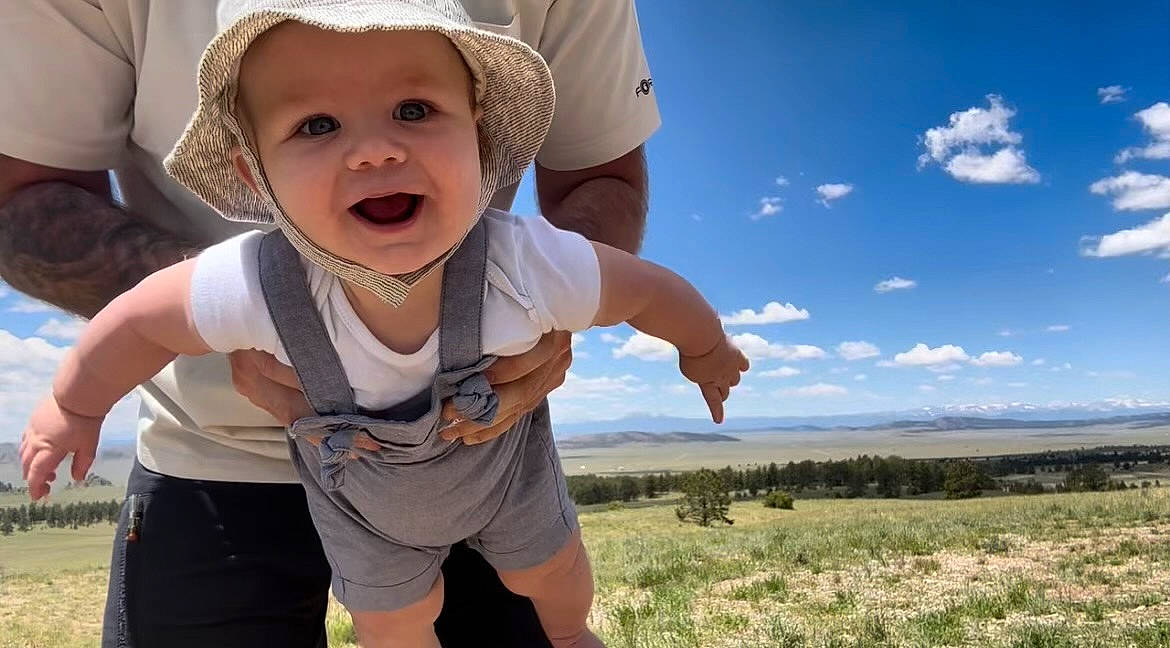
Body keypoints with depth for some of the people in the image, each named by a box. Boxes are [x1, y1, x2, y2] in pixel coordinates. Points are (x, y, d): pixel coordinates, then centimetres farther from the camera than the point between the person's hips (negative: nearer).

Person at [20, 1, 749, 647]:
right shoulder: (256, 286, -40)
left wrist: (706, 349, -2)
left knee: (551, 570, 25)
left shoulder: (529, 266, -42)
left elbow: (650, 290, -22)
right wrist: (74, 406, 1)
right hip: (363, 505, 0)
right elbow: (143, 318, -18)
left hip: (505, 468, 1)